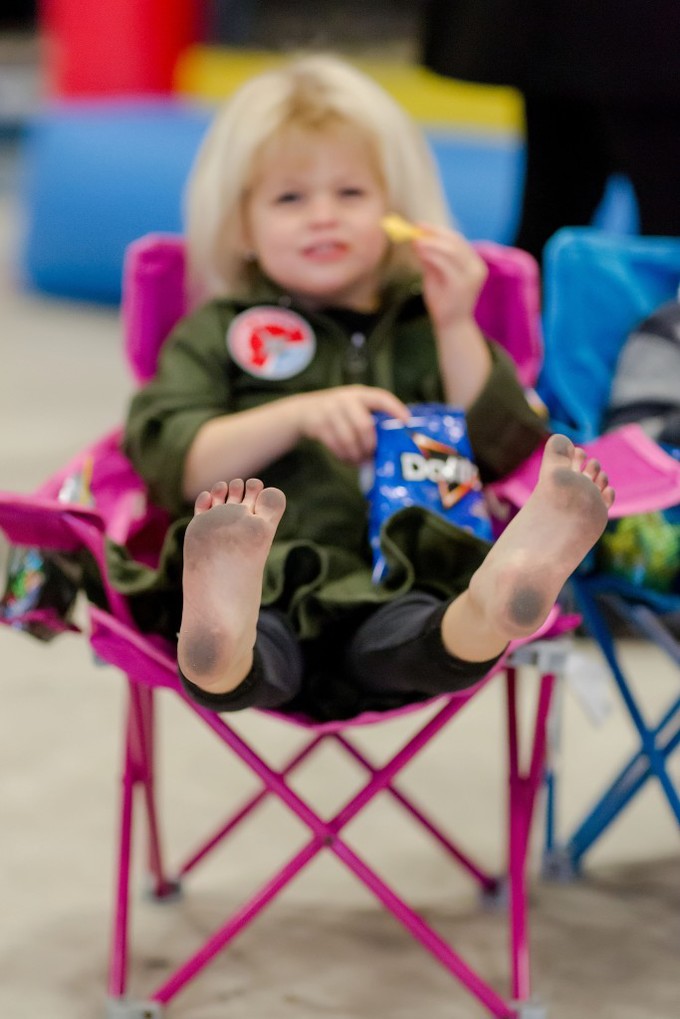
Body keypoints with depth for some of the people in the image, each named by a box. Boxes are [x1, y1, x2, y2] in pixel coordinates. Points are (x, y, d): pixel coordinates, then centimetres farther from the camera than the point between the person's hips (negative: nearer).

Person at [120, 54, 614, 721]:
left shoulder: (426, 324, 30)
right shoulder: (216, 331, 26)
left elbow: (502, 453, 18)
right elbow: (172, 465, 9)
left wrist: (456, 328, 7)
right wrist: (298, 415, -5)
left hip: (402, 581, 1)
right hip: (268, 577, -1)